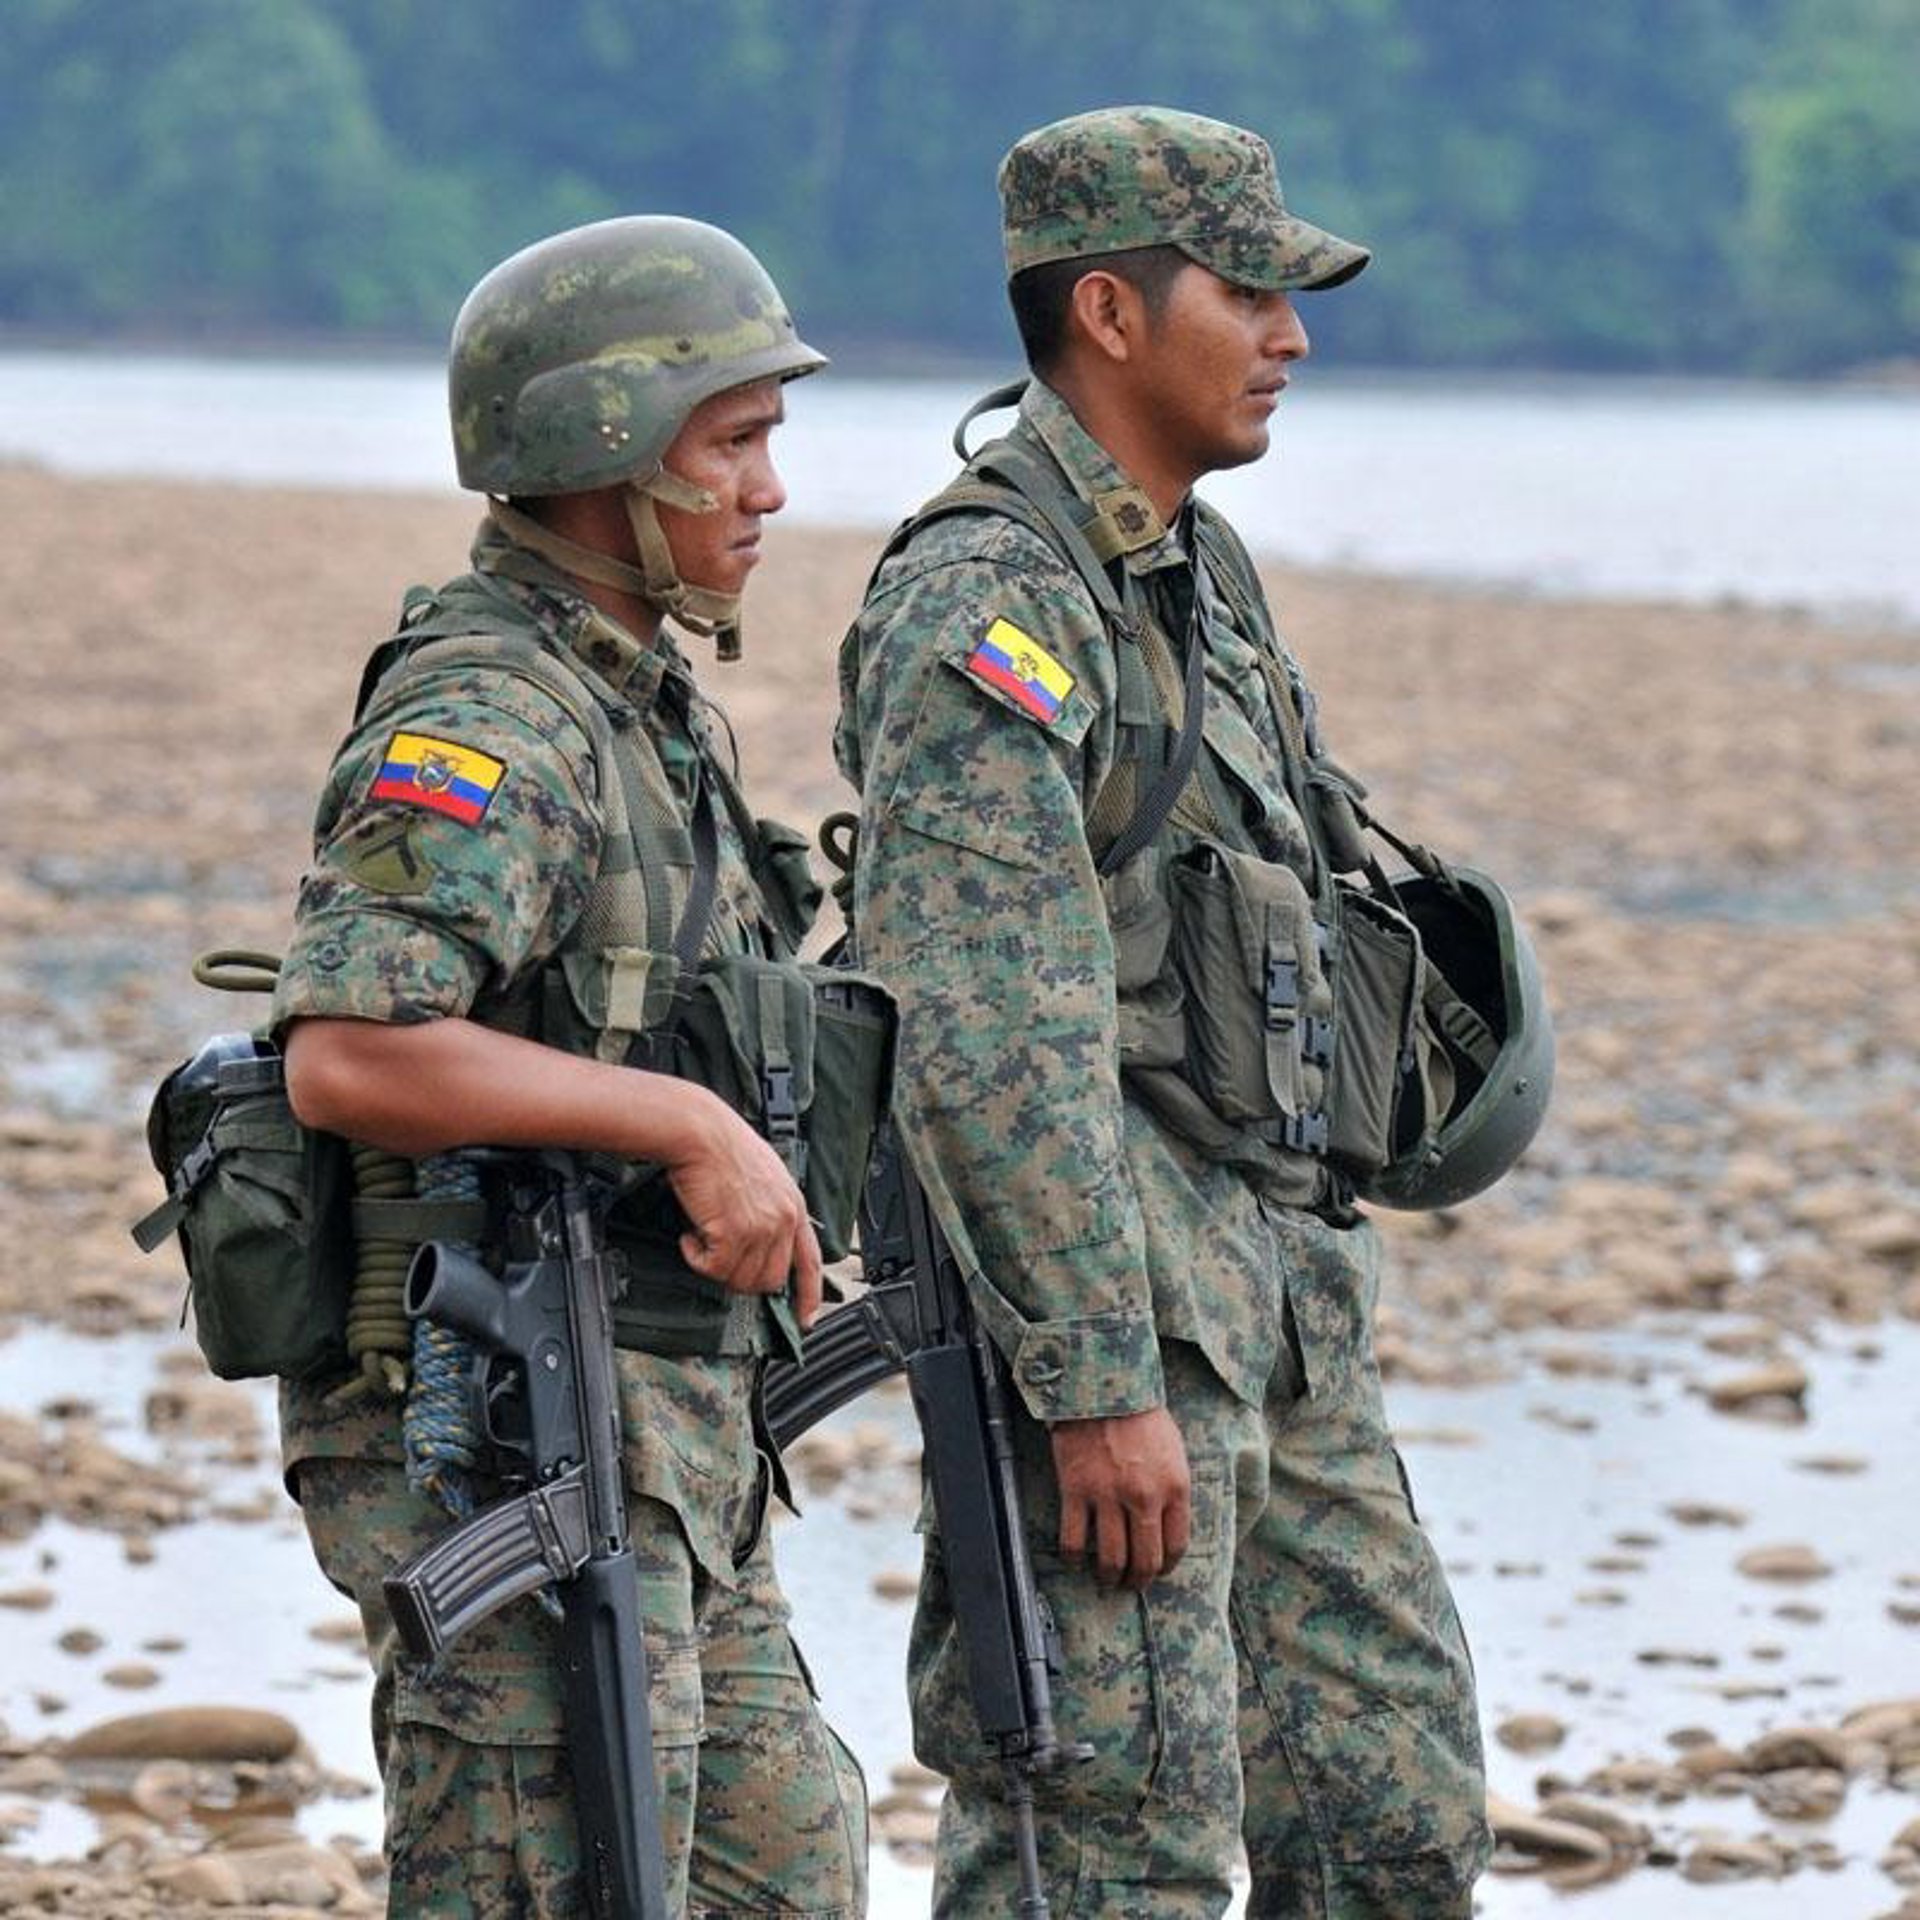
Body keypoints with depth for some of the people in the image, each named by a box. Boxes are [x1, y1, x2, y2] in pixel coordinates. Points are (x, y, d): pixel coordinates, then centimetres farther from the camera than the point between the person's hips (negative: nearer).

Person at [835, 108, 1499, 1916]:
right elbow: (990, 1038, -22)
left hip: (1276, 1293, 10)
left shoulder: (1201, 576, 16)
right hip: (1099, 1286, -10)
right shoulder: (985, 611, -15)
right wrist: (1097, 1388, -25)